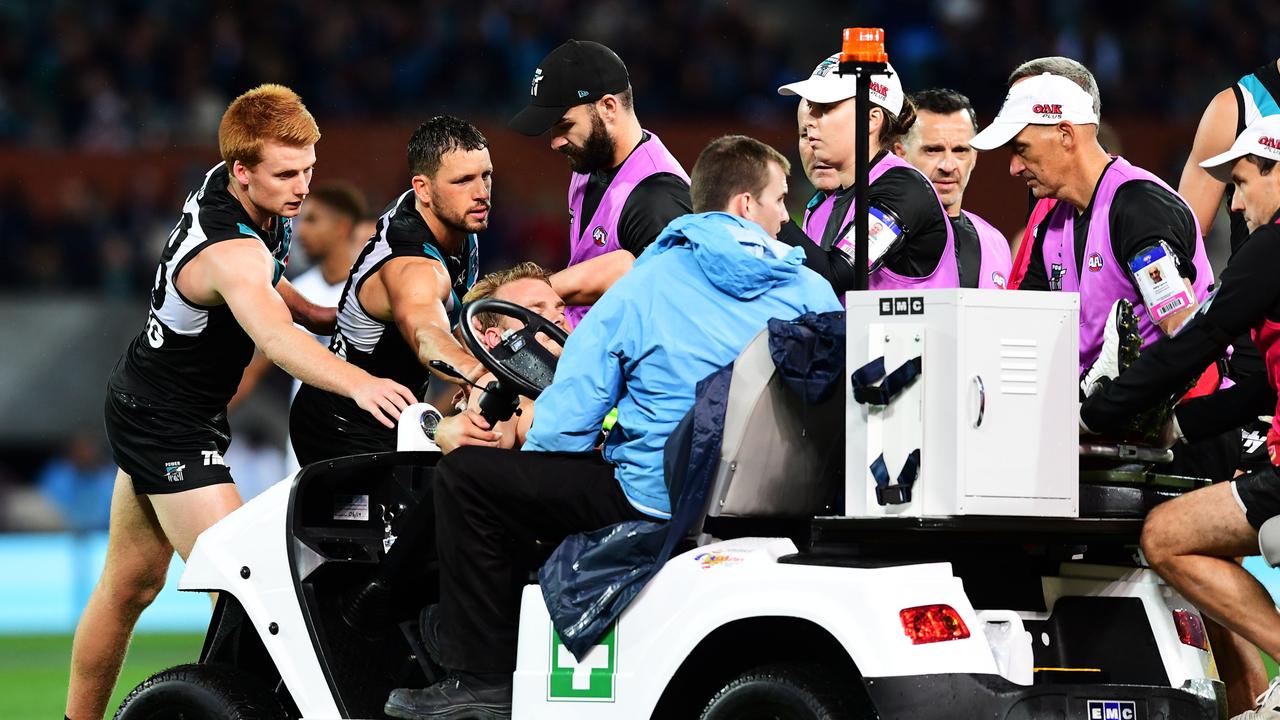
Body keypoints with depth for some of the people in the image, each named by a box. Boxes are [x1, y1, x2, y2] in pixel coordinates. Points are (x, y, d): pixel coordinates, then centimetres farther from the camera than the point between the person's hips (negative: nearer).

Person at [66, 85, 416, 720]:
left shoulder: (225, 186, -3)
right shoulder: (232, 251, -32)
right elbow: (274, 336, -52)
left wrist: (322, 315, 5)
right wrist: (356, 382, -68)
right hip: (170, 423, -10)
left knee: (130, 585, 18)